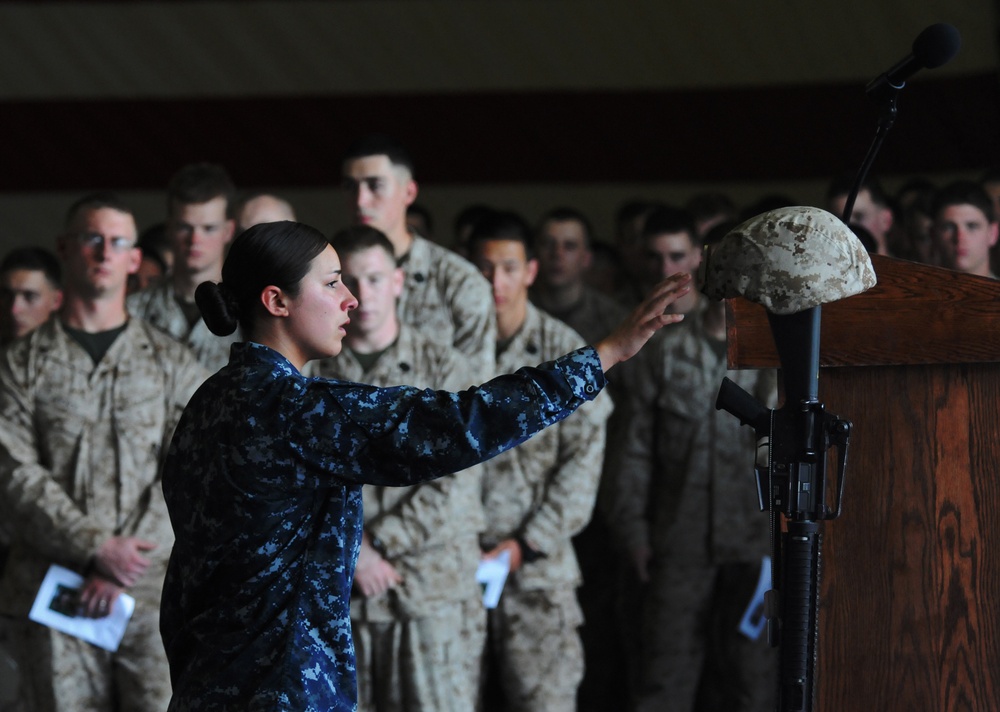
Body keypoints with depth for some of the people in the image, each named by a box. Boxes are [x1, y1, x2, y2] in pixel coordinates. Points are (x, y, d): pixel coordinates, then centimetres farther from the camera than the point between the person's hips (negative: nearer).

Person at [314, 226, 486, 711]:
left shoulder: (442, 368, 5)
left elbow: (454, 485, -4)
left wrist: (377, 541, -10)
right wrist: (351, 552, -12)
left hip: (434, 592, -1)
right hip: (338, 596, 1)